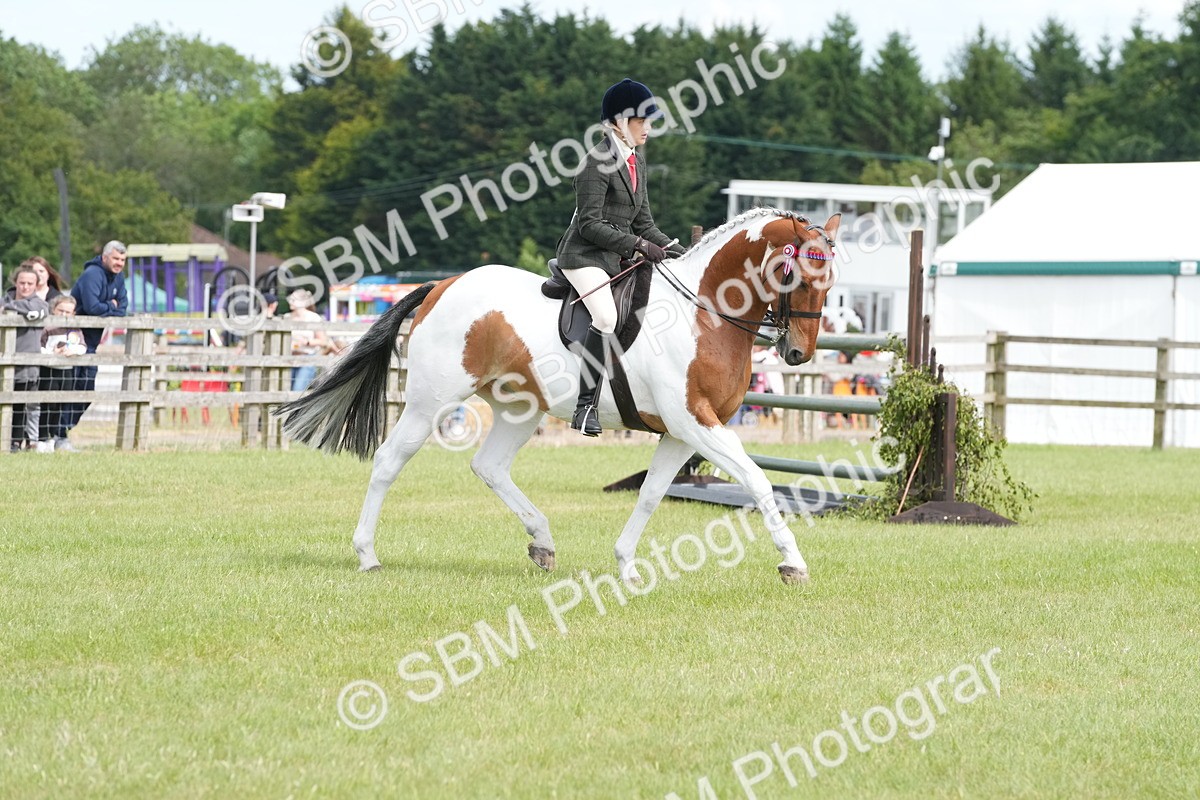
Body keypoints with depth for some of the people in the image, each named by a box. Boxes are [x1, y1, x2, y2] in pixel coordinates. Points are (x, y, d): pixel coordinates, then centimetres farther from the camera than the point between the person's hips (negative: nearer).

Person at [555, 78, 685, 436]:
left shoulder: (636, 161, 14)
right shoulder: (598, 162, -14)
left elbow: (644, 223, 19)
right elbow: (590, 225, -18)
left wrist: (677, 252, 6)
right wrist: (640, 245, -20)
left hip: (619, 257, 10)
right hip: (585, 255, -10)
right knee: (606, 317, -32)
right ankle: (586, 405, -30)